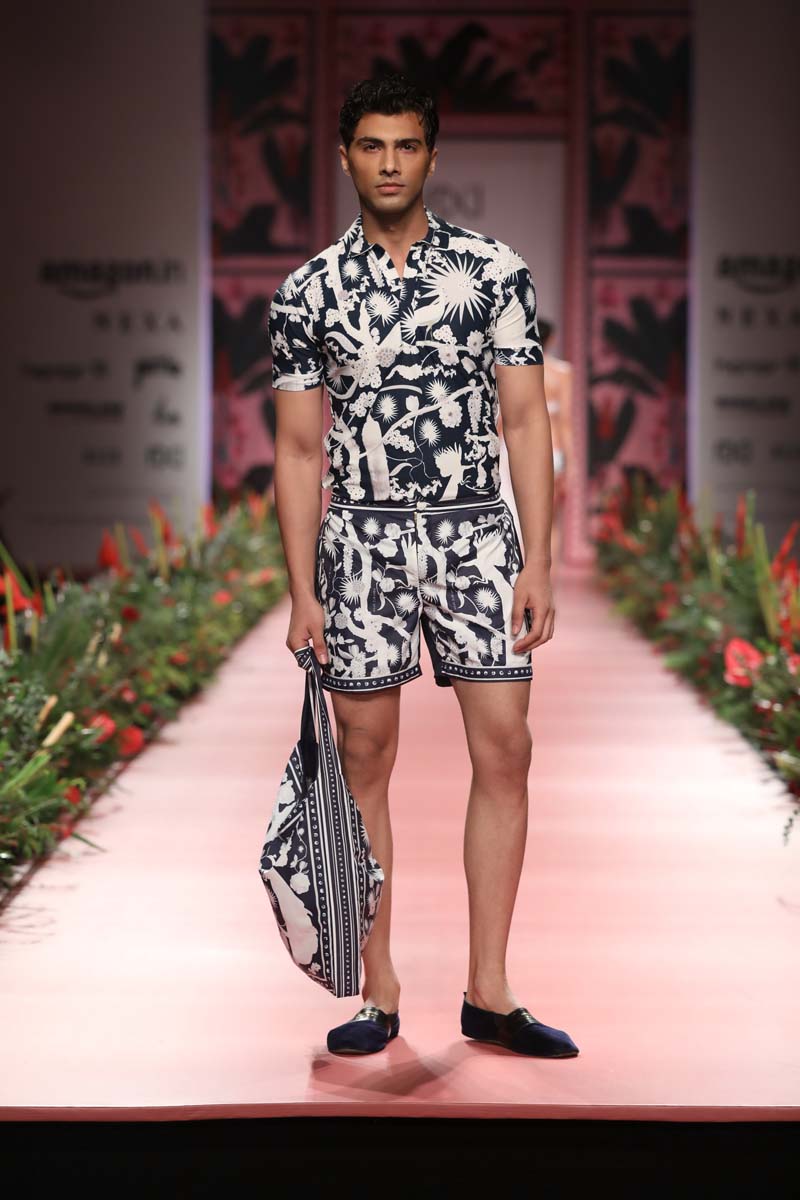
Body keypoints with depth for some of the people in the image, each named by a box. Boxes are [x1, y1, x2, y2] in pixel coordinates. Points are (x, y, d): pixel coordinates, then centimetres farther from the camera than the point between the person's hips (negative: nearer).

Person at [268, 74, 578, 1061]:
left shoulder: (495, 271, 3)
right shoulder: (307, 293, 4)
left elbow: (525, 422, 1)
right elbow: (299, 450, 4)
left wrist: (537, 565, -5)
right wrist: (301, 593, -1)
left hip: (476, 533, 0)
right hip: (360, 541, 0)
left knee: (504, 752, -4)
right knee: (364, 763, 3)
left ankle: (488, 995, 6)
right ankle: (379, 995, 13)